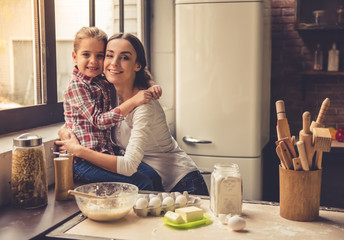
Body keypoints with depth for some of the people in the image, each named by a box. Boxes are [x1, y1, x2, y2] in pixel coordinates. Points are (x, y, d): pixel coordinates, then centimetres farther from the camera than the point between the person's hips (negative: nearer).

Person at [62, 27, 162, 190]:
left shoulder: (105, 83, 12)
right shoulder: (76, 85, -9)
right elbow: (99, 121, -17)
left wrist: (150, 89, 2)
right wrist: (133, 101, -23)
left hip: (108, 152, 8)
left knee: (153, 175, -6)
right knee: (143, 184, -19)